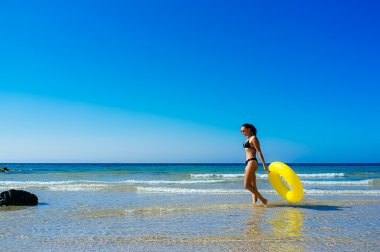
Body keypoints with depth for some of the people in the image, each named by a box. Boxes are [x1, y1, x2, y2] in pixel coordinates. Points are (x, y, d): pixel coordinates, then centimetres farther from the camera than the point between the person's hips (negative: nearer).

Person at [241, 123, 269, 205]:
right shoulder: (248, 139, 20)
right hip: (248, 163, 10)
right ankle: (254, 203, 5)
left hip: (252, 162, -10)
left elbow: (259, 152, -12)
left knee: (247, 185, -15)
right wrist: (246, 167, 23)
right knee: (253, 187, 6)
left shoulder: (253, 138, -6)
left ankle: (263, 200, -9)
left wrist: (264, 165, -17)